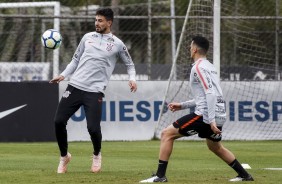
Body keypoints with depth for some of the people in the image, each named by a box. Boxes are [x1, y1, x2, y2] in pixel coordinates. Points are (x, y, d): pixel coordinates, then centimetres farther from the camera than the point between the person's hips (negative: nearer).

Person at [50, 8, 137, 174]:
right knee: (59, 121, -5)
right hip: (75, 86, 3)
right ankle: (64, 156, 18)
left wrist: (132, 79, -3)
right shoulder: (88, 37, 12)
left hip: (95, 91, -3)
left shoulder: (117, 44, 4)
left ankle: (97, 155, 18)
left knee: (93, 128, -15)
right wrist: (63, 75, 6)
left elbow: (130, 64, 16)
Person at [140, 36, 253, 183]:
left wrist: (211, 120, -24)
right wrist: (182, 105, 25)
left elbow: (211, 94, -20)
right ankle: (244, 175, 38)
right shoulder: (209, 67, 20)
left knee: (167, 134, -5)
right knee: (216, 147, 33)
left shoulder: (198, 67, -9)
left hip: (205, 115, -9)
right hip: (219, 115, 9)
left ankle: (160, 176, -10)